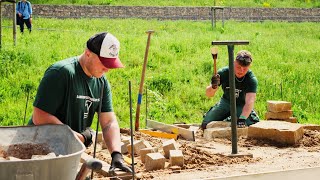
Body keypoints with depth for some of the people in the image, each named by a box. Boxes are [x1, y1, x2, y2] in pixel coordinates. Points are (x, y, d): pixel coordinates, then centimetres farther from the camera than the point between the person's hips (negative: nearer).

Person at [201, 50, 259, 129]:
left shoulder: (252, 79, -27)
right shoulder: (224, 72, -20)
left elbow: (249, 101, -40)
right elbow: (208, 94, -16)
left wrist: (242, 118, -58)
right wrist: (213, 87, -40)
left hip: (241, 106, -1)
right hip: (226, 102, 1)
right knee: (205, 124, -10)